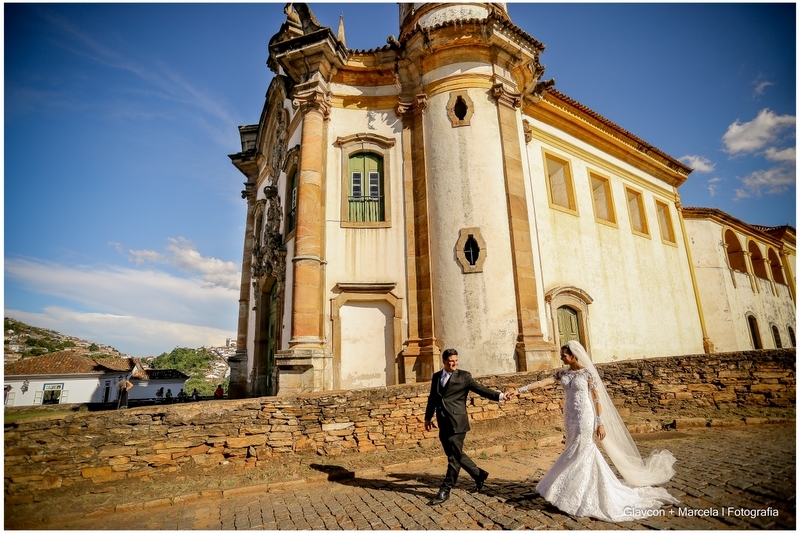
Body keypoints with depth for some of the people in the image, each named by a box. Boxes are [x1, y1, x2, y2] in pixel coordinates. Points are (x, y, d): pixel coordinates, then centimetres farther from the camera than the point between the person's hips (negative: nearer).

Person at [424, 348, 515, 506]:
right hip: (443, 424, 5)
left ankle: (445, 490, 13)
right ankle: (479, 475, 34)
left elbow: (481, 389, -9)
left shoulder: (464, 376, -3)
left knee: (454, 456, 0)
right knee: (454, 455, 14)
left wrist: (500, 396, -21)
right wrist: (428, 417, 21)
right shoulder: (436, 377, 9)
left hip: (457, 422, -5)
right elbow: (432, 398, 18)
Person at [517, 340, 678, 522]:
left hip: (584, 418, -6)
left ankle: (580, 497, 14)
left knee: (581, 453, 1)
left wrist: (600, 423, -10)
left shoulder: (588, 373, -11)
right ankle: (584, 495, 29)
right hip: (570, 418, 6)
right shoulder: (563, 374, 4)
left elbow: (597, 398, -8)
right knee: (576, 452, 13)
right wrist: (522, 389, -11)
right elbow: (544, 382, -2)